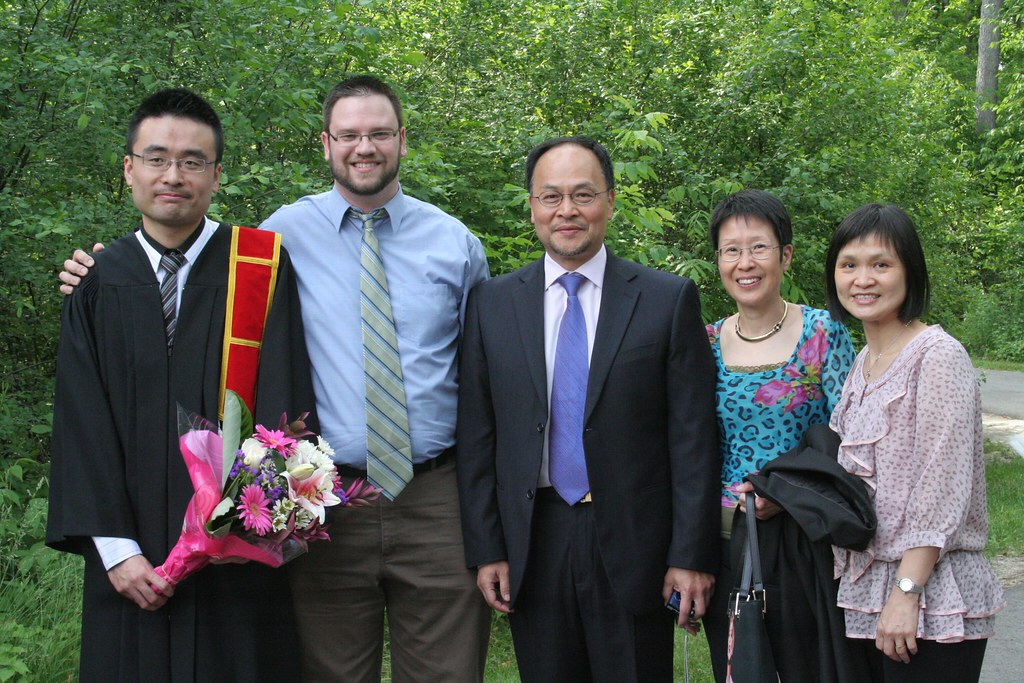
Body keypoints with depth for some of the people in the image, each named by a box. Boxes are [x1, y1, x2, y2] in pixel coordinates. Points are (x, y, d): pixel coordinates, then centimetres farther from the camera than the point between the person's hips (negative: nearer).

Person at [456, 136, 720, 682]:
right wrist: (485, 550, 0)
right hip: (532, 549, 2)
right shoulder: (492, 304, 5)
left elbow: (693, 438, -3)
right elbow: (476, 438, 5)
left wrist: (691, 555, -7)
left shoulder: (668, 300, -1)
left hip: (632, 547, -1)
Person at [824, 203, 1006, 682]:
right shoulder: (863, 363, 12)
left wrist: (907, 592, -20)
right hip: (864, 591, 7)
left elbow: (943, 487, -17)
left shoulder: (938, 356, -12)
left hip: (933, 600, -7)